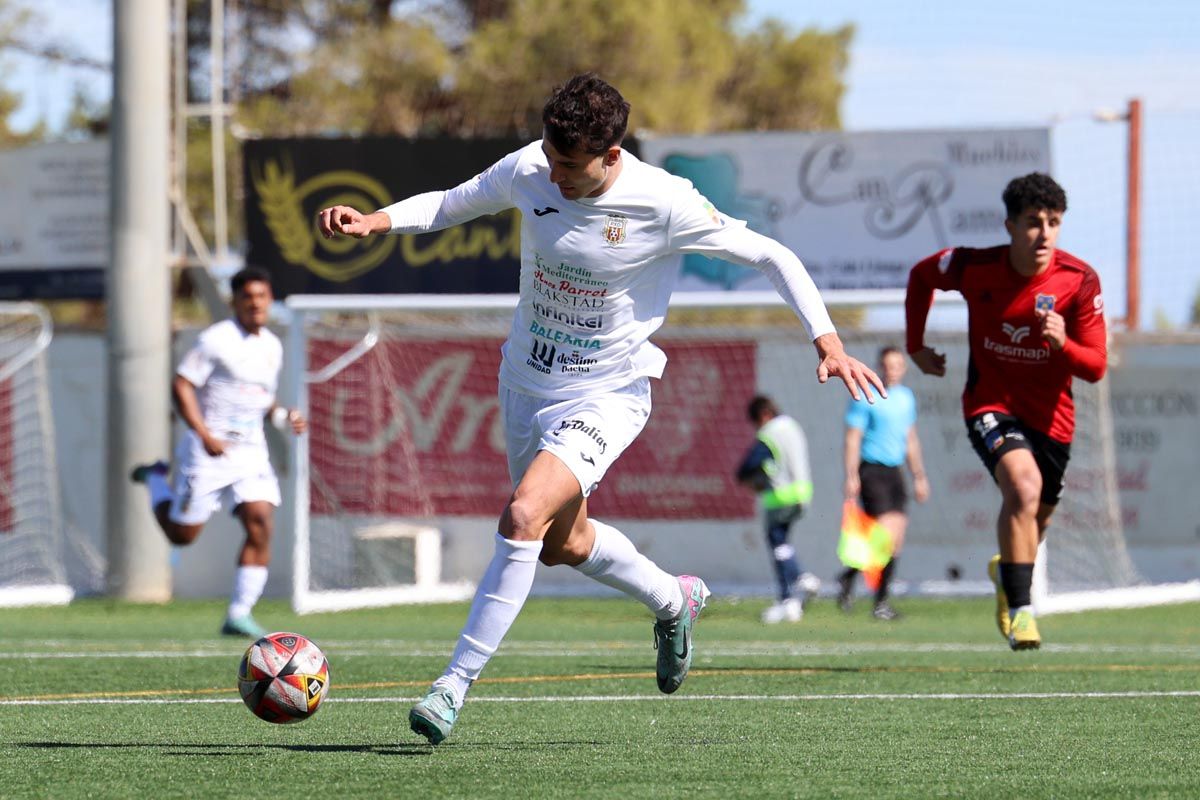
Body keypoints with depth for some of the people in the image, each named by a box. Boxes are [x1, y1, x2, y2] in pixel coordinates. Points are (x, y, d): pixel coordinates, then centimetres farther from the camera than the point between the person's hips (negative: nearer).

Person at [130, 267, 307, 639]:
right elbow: (181, 385, -12)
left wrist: (283, 417, 5)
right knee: (181, 534, 3)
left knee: (261, 526, -12)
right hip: (210, 450, -5)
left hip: (251, 452, 6)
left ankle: (238, 615, -7)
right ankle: (157, 479, 34)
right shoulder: (216, 339, -10)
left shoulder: (272, 346, 13)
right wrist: (205, 434, -21)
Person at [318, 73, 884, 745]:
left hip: (606, 396, -6)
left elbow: (772, 256, -11)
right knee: (561, 543, 20)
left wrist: (828, 341, -18)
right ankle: (673, 601, 48)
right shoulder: (528, 172, -11)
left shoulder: (664, 205, -22)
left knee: (523, 518, -25)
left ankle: (455, 686, -19)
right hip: (526, 382, 6)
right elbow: (450, 204, 7)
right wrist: (375, 221, -11)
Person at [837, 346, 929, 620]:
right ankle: (848, 576, 3)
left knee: (896, 539, 1)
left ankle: (881, 601, 8)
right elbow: (853, 438, -9)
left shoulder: (906, 397, 15)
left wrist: (919, 477, 22)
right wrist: (851, 477, -16)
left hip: (895, 472, 7)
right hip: (871, 471, -7)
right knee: (886, 533, -16)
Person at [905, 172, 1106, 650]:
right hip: (991, 406, -3)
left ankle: (1006, 571, 55)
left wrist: (1062, 344, -34)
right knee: (1025, 486, -30)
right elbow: (921, 276, 7)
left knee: (1037, 518, 18)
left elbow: (1096, 367, -14)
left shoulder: (1079, 281, -16)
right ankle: (1019, 610, -27)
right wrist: (916, 346, 8)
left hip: (1050, 416, 3)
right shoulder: (975, 268, -16)